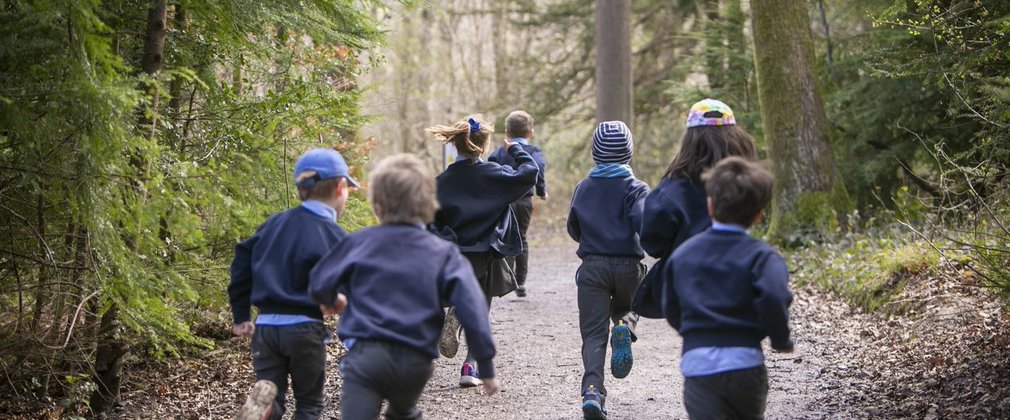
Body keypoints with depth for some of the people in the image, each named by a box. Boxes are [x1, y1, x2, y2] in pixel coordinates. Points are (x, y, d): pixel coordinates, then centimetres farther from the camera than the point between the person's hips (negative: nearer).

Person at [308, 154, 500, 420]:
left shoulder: (359, 242, 3)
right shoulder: (444, 253, 3)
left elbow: (319, 285, 10)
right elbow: (471, 308, -6)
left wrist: (333, 300, 35)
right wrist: (486, 367, 0)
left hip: (367, 354, -3)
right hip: (416, 362, 3)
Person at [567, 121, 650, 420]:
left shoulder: (582, 188, 8)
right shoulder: (635, 188, -4)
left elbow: (574, 230, 17)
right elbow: (643, 223, -21)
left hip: (592, 266, 1)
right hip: (628, 266, -1)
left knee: (593, 334, 0)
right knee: (624, 309, 27)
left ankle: (592, 391, -21)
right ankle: (624, 326, -10)